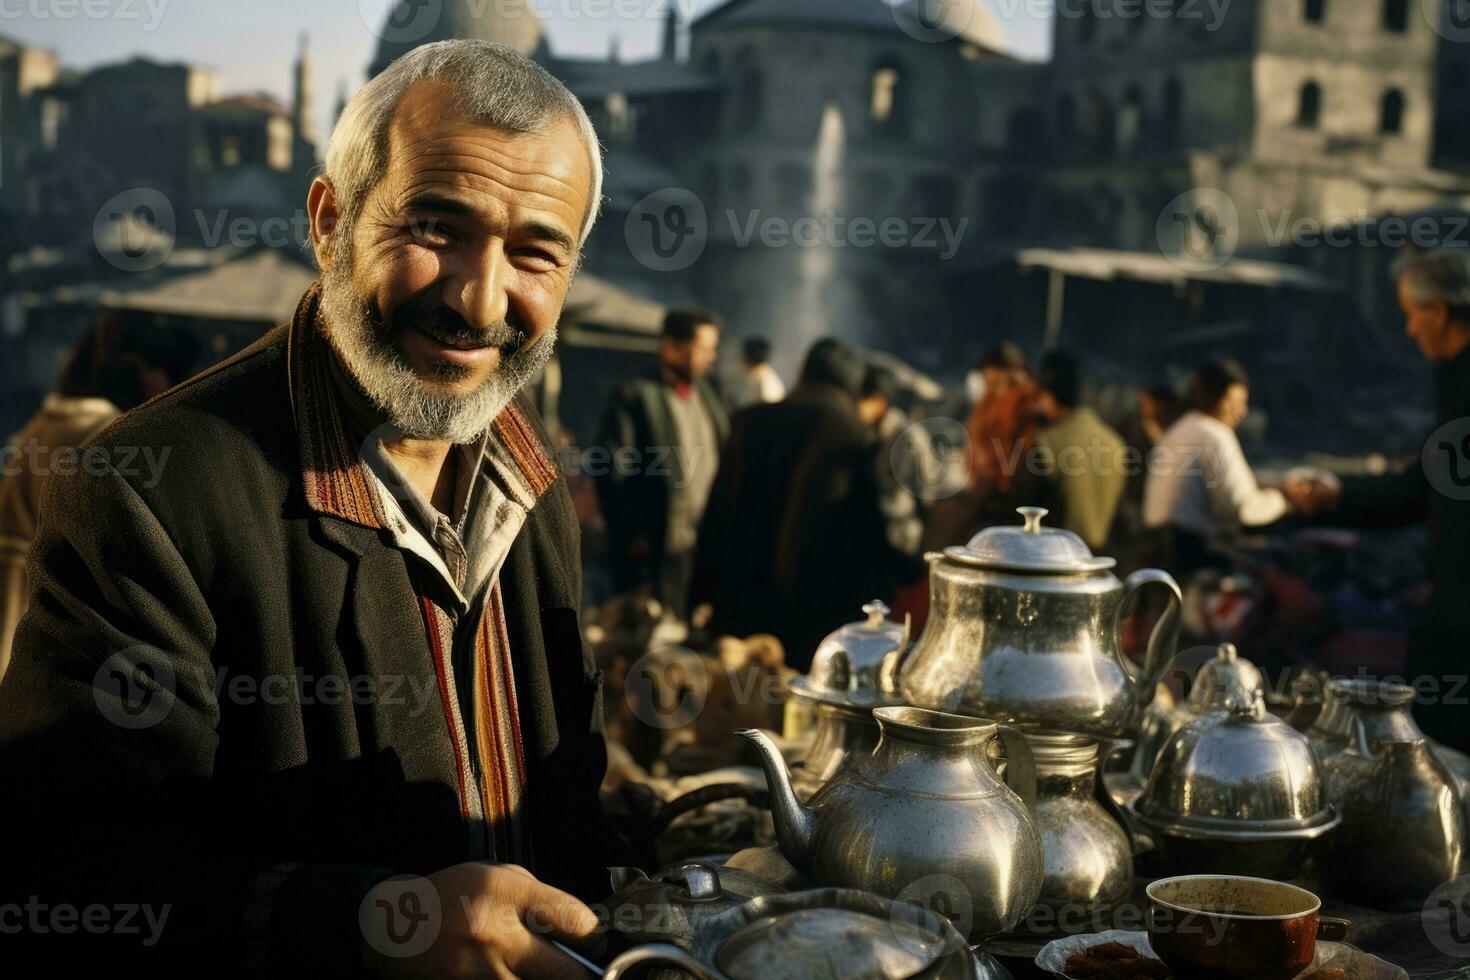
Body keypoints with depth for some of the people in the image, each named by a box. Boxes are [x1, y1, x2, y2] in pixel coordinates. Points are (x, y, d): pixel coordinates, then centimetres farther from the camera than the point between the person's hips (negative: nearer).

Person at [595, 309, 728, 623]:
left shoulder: (705, 394, 15)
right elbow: (612, 474, -9)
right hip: (658, 550, -6)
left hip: (711, 546, 6)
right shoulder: (634, 397, -6)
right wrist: (633, 537, -13)